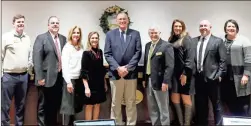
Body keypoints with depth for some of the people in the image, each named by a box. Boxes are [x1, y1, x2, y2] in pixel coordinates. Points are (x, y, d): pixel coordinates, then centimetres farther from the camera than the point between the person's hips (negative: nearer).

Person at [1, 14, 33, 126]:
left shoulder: (27, 38, 9)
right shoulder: (6, 37, -6)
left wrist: (29, 67, 8)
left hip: (24, 75, 5)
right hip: (8, 76, -5)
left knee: (21, 104, 15)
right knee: (5, 105, 1)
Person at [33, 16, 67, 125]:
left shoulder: (63, 38, 11)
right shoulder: (41, 38, -4)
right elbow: (37, 58, -11)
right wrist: (40, 77, -17)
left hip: (59, 77, 5)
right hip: (47, 78, -5)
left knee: (55, 105, 14)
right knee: (43, 106, 6)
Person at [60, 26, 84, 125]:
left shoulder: (81, 48, 8)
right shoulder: (67, 47, -6)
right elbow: (64, 65, -11)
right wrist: (68, 81, -16)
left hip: (79, 79, 6)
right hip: (70, 79, -6)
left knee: (76, 105, 12)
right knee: (69, 105, 1)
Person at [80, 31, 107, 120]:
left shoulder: (100, 52, 7)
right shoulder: (86, 53, -10)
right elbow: (83, 71, -13)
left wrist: (105, 83, 13)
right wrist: (86, 87, -18)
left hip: (100, 83, 6)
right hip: (90, 83, -6)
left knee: (97, 105, 12)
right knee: (89, 105, 4)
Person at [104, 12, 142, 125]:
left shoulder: (135, 34, 7)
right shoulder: (110, 34, 7)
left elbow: (138, 53, 0)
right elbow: (107, 54, 0)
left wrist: (128, 68, -11)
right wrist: (118, 68, -12)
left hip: (131, 73, 0)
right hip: (115, 73, 0)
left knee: (131, 103, 7)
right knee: (115, 103, 7)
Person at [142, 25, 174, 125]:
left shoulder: (166, 46, -9)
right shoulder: (148, 45, 13)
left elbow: (170, 66, -15)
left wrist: (165, 82, -20)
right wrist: (144, 79, 12)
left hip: (160, 82, -7)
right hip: (149, 81, 7)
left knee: (163, 109, 5)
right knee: (152, 108, 15)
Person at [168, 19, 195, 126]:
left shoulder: (187, 39, -5)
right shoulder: (171, 39, 13)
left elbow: (190, 57, -13)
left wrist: (185, 73, -18)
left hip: (184, 73, -6)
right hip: (174, 73, 6)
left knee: (186, 99, 3)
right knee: (174, 99, 8)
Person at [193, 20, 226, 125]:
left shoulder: (218, 41, -1)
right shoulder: (194, 41, 9)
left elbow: (223, 60, -4)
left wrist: (219, 75, -10)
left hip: (212, 77, -3)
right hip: (198, 78, 4)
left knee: (216, 104, 8)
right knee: (200, 104, 13)